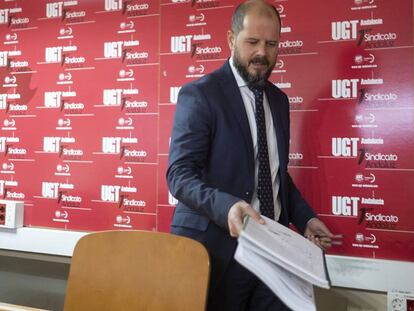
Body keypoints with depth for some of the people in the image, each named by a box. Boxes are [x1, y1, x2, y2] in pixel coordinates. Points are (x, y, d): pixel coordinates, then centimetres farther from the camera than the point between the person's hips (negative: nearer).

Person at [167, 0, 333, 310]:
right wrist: (226, 206, -33)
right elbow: (180, 174, -16)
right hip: (218, 245, -5)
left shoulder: (278, 99, 12)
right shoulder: (199, 94, -9)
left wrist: (305, 218, 6)